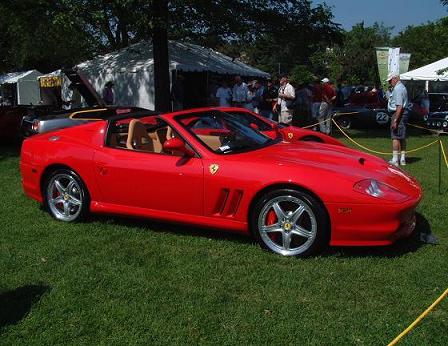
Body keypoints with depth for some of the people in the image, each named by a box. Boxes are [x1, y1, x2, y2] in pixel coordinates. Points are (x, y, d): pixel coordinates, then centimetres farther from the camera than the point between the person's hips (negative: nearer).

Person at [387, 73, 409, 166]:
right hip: (404, 114, 11)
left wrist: (395, 120, -24)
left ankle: (395, 160, -9)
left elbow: (399, 106, -22)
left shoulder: (398, 89, -15)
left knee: (395, 137, -9)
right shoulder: (402, 87, 19)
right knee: (402, 137, 14)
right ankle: (402, 159, 20)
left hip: (398, 114, -11)